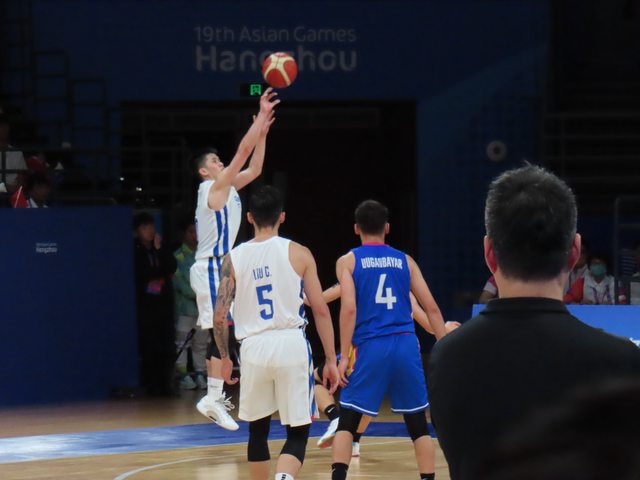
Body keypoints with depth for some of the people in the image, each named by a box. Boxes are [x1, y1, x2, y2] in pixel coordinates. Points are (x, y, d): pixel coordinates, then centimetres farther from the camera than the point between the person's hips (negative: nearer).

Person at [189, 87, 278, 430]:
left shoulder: (227, 188, 15)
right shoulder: (213, 187, -10)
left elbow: (254, 167, 18)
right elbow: (243, 152, -15)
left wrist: (263, 130, 11)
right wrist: (261, 116, -12)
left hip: (218, 268, 10)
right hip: (211, 269, -10)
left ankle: (213, 395, 14)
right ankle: (213, 398, -17)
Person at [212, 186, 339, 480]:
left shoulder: (234, 259, 5)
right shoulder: (298, 253, 1)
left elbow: (219, 317, 3)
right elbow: (321, 310, 0)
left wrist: (224, 358, 18)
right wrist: (331, 360, 7)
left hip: (253, 347, 2)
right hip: (291, 344, -2)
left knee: (258, 429, 20)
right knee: (298, 433, 3)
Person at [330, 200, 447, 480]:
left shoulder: (348, 261, 6)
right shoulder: (405, 261, 14)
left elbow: (349, 308, -7)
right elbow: (432, 308, 9)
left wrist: (343, 356, -7)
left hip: (369, 347, -2)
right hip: (406, 345, 2)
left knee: (347, 422, 5)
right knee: (418, 424, 11)